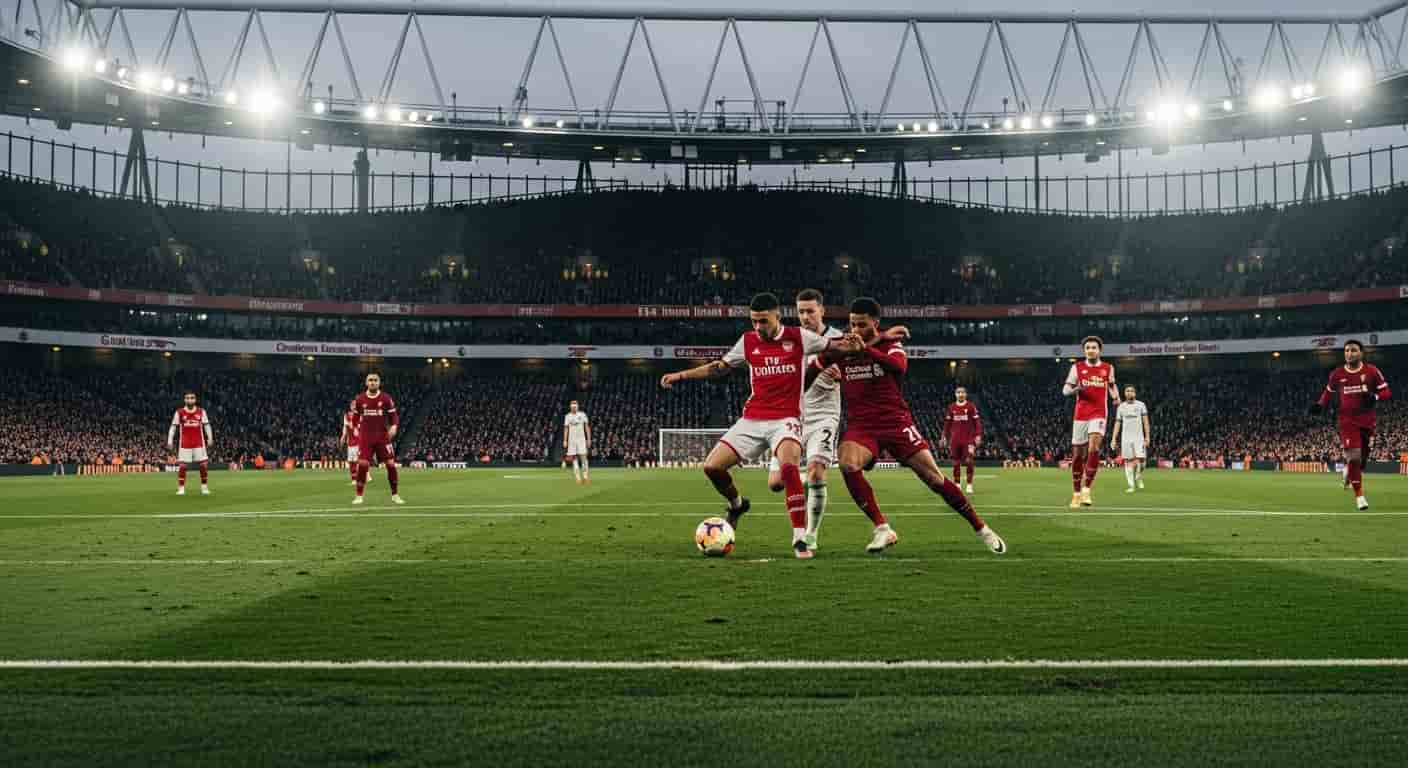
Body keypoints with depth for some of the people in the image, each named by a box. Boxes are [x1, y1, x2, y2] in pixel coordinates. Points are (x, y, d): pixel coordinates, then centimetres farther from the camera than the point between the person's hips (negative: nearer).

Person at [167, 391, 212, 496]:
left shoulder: (201, 411, 3)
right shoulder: (179, 412, 1)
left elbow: (206, 425, 6)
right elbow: (173, 427, 4)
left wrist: (209, 438, -4)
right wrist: (169, 441, -3)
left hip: (199, 443, 1)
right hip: (185, 444, -1)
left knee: (204, 464, -2)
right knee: (182, 466, -4)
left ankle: (204, 488, 10)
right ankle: (181, 488, 4)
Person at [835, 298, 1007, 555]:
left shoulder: (889, 344, 1)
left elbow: (899, 365, -24)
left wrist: (866, 349, -39)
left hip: (895, 422, -1)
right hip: (860, 426, 1)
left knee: (935, 478, -3)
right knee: (847, 464, -31)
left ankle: (981, 529, 14)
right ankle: (883, 529, -22)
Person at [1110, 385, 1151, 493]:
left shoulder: (1141, 405, 6)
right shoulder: (1121, 407, 11)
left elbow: (1145, 422, 3)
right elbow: (1117, 423, 12)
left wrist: (1147, 436, -6)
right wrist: (1114, 439, 4)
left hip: (1139, 436, -2)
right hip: (1126, 438, 2)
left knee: (1140, 460, -12)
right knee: (1128, 461, -2)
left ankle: (1139, 478, 16)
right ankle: (1131, 485, 1)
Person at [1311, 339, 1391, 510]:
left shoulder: (1372, 371, -4)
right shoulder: (1337, 374, 0)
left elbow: (1386, 392, 0)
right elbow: (1329, 391, 17)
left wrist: (1374, 397, -22)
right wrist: (1320, 404, 0)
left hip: (1367, 421, 1)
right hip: (1347, 420, -1)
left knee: (1362, 457, 7)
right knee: (1354, 457, -13)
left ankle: (1349, 470, 44)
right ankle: (1359, 495, -2)